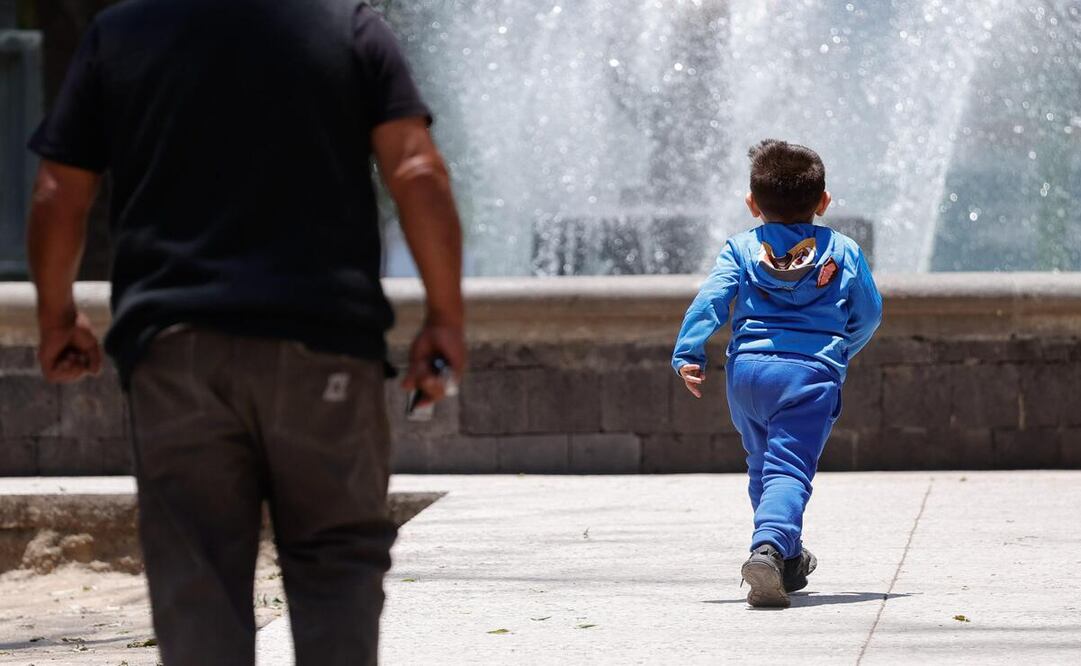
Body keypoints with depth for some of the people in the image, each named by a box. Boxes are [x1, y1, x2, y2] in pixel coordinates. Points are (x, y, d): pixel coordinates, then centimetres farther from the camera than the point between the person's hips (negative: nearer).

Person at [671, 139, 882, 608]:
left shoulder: (741, 249, 12)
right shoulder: (844, 252, 15)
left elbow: (711, 298, -1)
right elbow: (869, 312, 21)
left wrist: (688, 353, -6)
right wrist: (843, 350, 38)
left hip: (747, 370, 2)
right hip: (811, 374, -2)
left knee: (762, 465, 23)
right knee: (789, 470, -13)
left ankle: (789, 560, 35)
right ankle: (770, 548, -40)